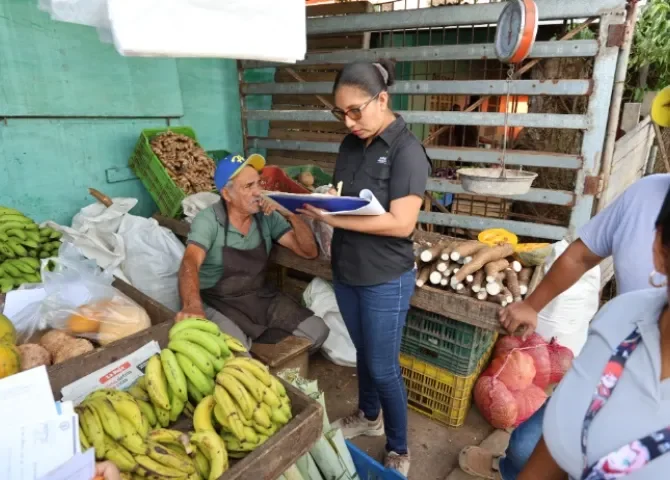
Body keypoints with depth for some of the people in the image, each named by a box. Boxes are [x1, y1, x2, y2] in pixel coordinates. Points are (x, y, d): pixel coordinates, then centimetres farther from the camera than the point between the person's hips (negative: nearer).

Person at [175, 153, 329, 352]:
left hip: (261, 297, 5)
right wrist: (192, 305, -55)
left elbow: (309, 252, -4)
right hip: (219, 303, -5)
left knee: (317, 331, -9)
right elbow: (190, 263, -34)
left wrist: (290, 214, -20)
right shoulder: (207, 220, -16)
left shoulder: (267, 216, -3)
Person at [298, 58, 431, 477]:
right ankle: (369, 417, 48)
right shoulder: (351, 145, 4)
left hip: (386, 279, -6)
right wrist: (320, 201, -8)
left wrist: (332, 218, -27)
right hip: (346, 271, 7)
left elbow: (401, 224, -24)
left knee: (384, 367, 7)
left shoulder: (407, 151, -18)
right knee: (363, 352, 24)